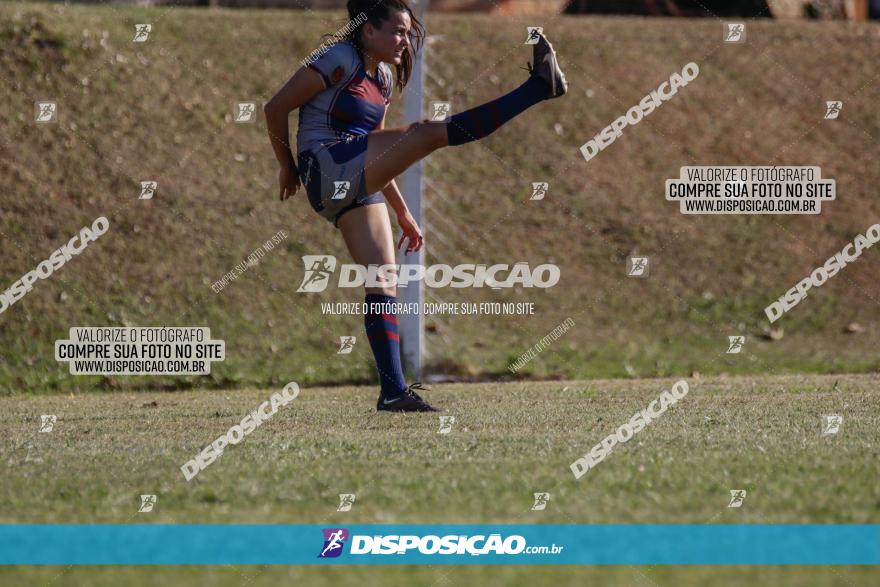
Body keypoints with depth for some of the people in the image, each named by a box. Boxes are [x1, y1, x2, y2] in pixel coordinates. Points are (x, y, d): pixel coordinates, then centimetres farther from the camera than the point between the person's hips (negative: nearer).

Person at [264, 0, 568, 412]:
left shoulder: (383, 77, 19)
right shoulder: (340, 61, -8)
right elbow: (276, 108, -6)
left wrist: (402, 214, 25)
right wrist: (287, 168, 3)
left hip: (357, 187, 9)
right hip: (328, 172, -9)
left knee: (384, 281, 0)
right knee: (430, 132, -21)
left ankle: (393, 391, -2)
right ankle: (540, 86, -29)